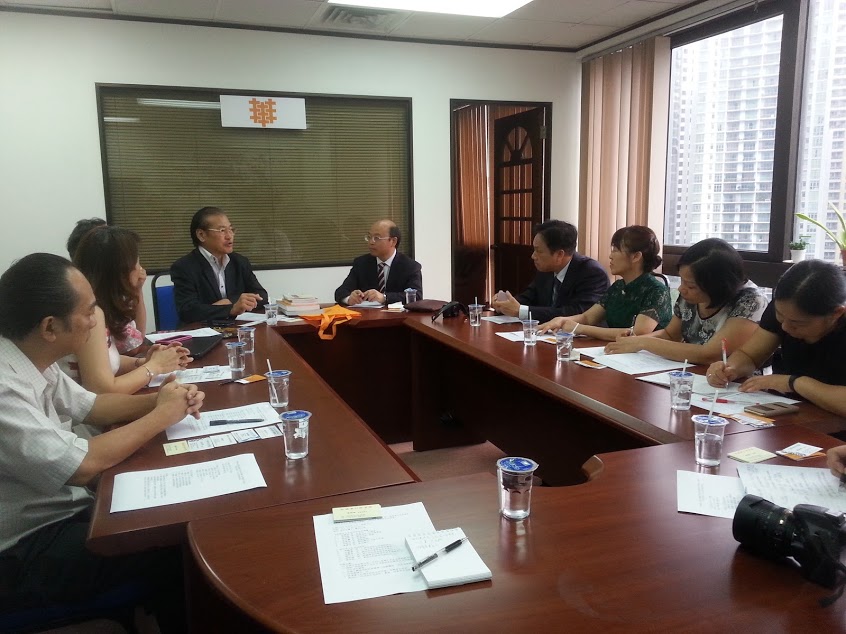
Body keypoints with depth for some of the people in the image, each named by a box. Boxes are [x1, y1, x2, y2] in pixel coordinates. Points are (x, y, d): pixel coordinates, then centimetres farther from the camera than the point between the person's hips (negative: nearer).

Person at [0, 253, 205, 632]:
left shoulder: (32, 361, -1)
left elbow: (89, 406, 13)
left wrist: (158, 399, -4)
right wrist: (161, 415, -17)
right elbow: (82, 467, -30)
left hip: (58, 508, 9)